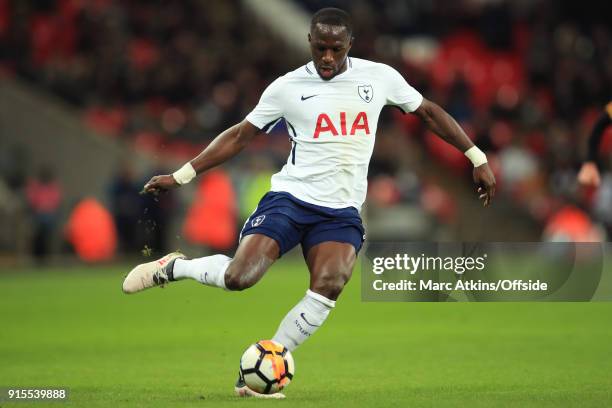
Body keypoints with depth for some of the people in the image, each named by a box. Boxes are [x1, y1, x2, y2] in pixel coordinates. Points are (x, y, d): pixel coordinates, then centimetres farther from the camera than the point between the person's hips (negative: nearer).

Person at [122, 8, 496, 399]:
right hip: (289, 197, -2)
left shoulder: (379, 77, 3)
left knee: (329, 286, -24)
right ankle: (172, 267, 8)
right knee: (240, 276, -22)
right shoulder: (288, 87, -1)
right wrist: (181, 175, 4)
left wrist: (478, 159, 10)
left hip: (341, 211, 2)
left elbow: (429, 111, 14)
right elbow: (241, 135, 7)